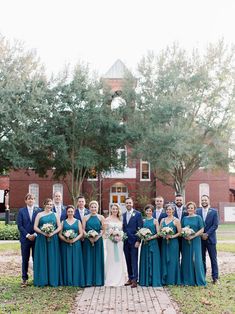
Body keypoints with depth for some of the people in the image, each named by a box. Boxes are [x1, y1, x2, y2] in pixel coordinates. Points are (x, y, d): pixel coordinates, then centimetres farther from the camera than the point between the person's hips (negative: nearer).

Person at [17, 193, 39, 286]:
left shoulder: (38, 211, 3)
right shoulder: (21, 211, 4)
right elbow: (20, 225, -1)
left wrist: (35, 234, -10)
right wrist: (27, 235, -9)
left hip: (36, 238, 0)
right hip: (25, 238, 0)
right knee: (25, 259, 5)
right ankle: (24, 278, 12)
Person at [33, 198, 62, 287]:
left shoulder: (55, 215, 10)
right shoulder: (39, 215, 6)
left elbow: (59, 227, 4)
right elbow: (35, 227, 0)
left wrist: (52, 233, -12)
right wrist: (43, 233, -15)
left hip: (53, 239, 1)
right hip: (41, 239, -1)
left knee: (52, 258, 2)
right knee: (42, 258, 0)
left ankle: (53, 280, 8)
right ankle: (42, 280, 5)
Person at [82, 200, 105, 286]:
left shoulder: (101, 217, 5)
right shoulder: (85, 217, 5)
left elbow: (103, 229, 2)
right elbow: (83, 229, 0)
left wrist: (97, 237, -13)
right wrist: (89, 237, -13)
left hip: (98, 240, 0)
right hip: (88, 240, 0)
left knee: (98, 259, 3)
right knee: (88, 259, 1)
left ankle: (98, 280, 10)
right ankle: (88, 280, 5)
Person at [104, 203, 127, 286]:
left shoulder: (120, 220, 11)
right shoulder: (107, 219, 0)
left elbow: (122, 231, 13)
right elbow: (105, 232, 0)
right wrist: (110, 233, -17)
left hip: (119, 241, 4)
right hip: (110, 241, -3)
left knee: (119, 259, 6)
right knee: (111, 259, -3)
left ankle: (119, 280, 15)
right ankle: (111, 280, 5)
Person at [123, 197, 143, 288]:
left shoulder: (137, 214, -4)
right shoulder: (123, 215, 11)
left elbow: (140, 228, -7)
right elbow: (123, 227, 13)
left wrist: (138, 241, -12)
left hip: (134, 241, -5)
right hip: (125, 241, 5)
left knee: (134, 261, -4)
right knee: (128, 261, 9)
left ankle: (135, 280, 1)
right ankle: (130, 278, 17)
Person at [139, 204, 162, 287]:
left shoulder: (155, 221, 0)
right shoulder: (143, 221, 10)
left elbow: (158, 233, -4)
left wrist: (151, 237, -17)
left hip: (153, 243, -4)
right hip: (144, 244, 4)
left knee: (153, 261, -1)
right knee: (145, 261, 6)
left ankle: (153, 280, 7)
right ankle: (145, 281, 13)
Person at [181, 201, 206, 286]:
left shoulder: (198, 217, 1)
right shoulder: (184, 218, 11)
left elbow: (202, 230, -5)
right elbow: (181, 229, 12)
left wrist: (192, 236, -14)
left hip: (195, 241, -3)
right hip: (186, 241, 3)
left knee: (196, 259, -3)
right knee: (187, 259, 4)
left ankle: (198, 280, 8)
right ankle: (187, 280, 10)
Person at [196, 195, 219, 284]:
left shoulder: (214, 211, -1)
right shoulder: (197, 211, 5)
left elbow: (215, 225, -6)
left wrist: (207, 234, -13)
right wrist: (201, 234, -8)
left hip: (210, 238, -2)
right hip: (200, 238, 2)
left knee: (213, 258, 2)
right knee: (201, 258, 8)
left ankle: (215, 277, 7)